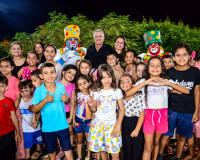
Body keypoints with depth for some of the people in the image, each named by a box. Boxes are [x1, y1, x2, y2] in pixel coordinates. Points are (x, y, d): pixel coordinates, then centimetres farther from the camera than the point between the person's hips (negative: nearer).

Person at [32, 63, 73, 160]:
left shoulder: (61, 86, -4)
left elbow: (67, 101, 9)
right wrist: (46, 100, -24)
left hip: (62, 125, 1)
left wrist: (66, 99, -14)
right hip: (48, 127, -1)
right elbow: (35, 109, -9)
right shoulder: (39, 90, -10)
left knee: (67, 149, 11)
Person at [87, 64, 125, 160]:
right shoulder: (95, 92, 0)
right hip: (98, 123, 1)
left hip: (112, 124, -1)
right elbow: (94, 110, 6)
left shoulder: (117, 91, -3)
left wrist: (118, 125, -7)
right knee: (101, 149, 9)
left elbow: (122, 109, -1)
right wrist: (91, 106, -17)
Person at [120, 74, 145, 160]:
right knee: (126, 149, 13)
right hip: (124, 126, 3)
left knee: (137, 150, 6)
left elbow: (142, 114, -11)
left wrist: (137, 129, -14)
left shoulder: (139, 97, -11)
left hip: (136, 123, -3)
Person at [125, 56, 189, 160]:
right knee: (148, 147, 0)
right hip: (148, 113, -2)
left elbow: (187, 91, -8)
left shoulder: (166, 81, 1)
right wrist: (145, 83, -22)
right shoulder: (143, 81, -2)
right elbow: (127, 93, -17)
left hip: (162, 114, 2)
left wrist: (168, 83, -20)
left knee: (156, 142, 18)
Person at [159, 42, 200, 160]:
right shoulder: (169, 72, -4)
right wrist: (174, 90, -13)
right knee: (166, 135, 7)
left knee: (182, 137, 14)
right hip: (171, 110, 0)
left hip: (188, 112, 1)